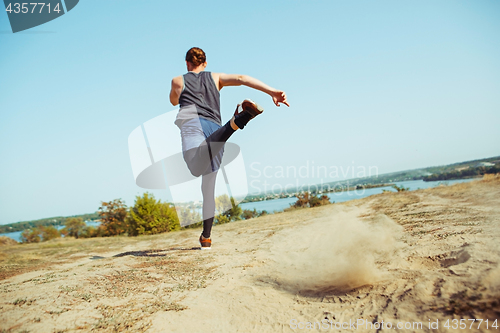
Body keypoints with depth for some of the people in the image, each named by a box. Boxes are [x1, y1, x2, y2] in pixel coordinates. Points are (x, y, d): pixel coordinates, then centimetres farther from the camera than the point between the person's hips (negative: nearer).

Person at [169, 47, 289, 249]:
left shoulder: (178, 81, 28)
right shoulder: (215, 77, 28)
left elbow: (173, 102, 48)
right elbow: (241, 79, 10)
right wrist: (272, 91, -1)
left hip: (192, 122, -3)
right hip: (214, 127, 4)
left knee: (197, 169, -36)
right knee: (209, 186, 13)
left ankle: (238, 120, -53)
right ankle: (206, 238, 20)